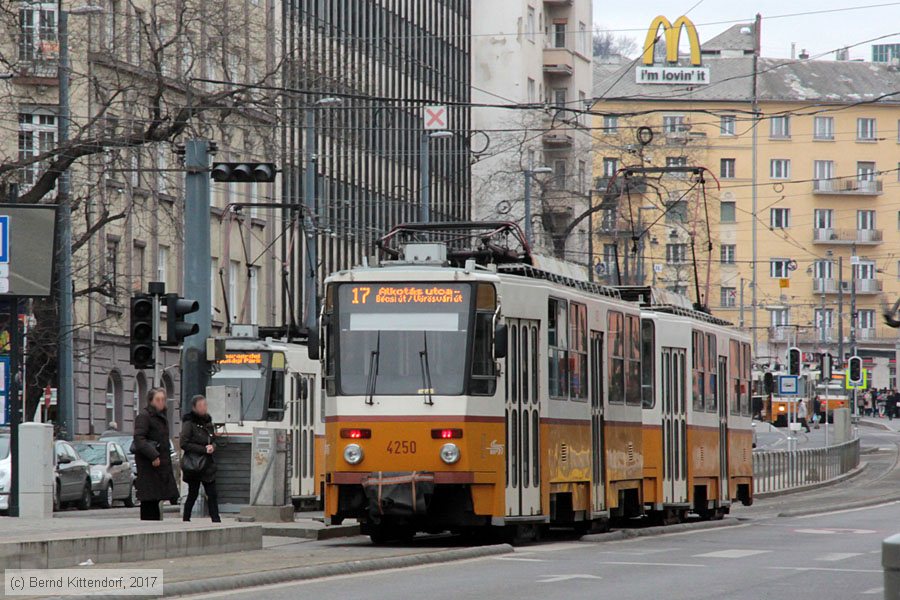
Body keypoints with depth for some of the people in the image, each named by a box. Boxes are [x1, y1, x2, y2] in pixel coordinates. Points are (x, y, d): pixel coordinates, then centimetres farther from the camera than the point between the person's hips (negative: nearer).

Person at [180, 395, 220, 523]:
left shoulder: (208, 422, 12)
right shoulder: (189, 423, -9)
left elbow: (213, 440, 20)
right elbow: (184, 444, -15)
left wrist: (212, 447, -4)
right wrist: (204, 449, -17)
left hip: (208, 464, 6)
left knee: (212, 495, 1)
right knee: (193, 494, 0)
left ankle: (216, 520, 1)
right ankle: (186, 520, 10)